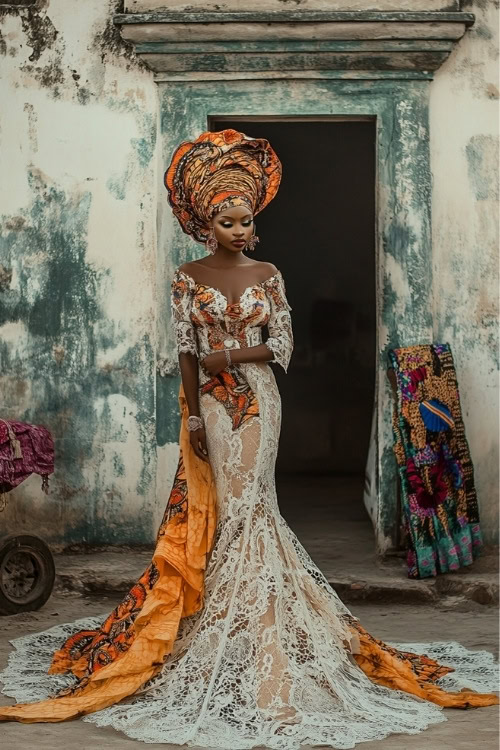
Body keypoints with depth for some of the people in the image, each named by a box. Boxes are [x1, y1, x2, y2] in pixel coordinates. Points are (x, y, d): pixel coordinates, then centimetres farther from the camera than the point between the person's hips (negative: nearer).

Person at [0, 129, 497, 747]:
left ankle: (247, 620, 6)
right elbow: (186, 352, 0)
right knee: (232, 506, 0)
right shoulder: (187, 278, 3)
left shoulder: (268, 275, 5)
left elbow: (282, 347, 1)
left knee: (244, 504, -2)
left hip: (256, 399, 0)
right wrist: (192, 417, -5)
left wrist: (228, 355, -12)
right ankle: (243, 619, 7)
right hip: (210, 401, 0)